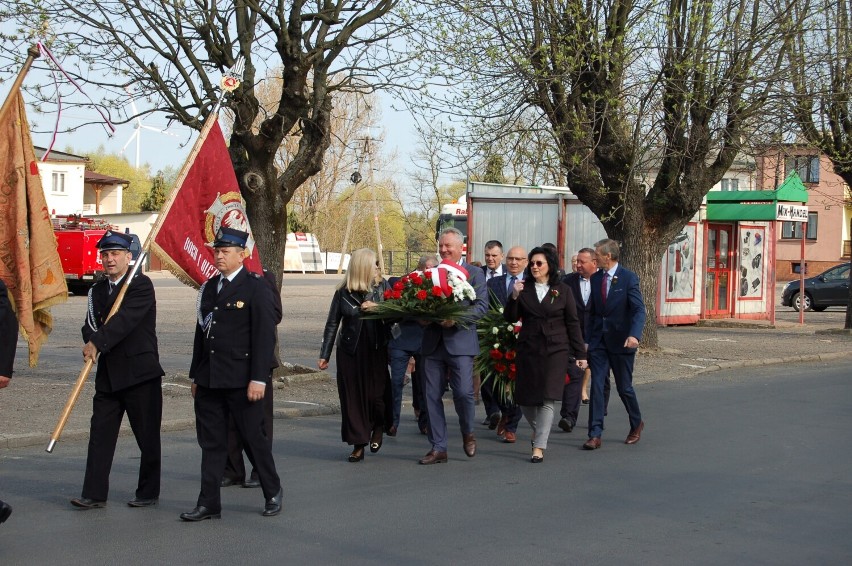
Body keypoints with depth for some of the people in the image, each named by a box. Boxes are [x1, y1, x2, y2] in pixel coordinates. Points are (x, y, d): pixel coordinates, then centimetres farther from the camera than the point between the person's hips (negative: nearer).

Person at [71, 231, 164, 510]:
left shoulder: (141, 285, -7)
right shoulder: (97, 290, 14)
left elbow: (126, 319, -19)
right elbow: (91, 325, 7)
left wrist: (98, 342, -22)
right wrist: (92, 341, -15)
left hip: (140, 372, -6)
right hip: (108, 374, 6)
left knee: (147, 435, 3)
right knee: (100, 432, 2)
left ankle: (148, 493, 14)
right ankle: (94, 493, 5)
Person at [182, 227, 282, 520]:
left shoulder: (256, 287, -6)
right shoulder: (208, 287, 14)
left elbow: (264, 336, -11)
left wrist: (258, 378, -16)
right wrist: (195, 375, 16)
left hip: (242, 381, -6)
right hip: (209, 380, 6)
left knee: (254, 438, 5)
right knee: (211, 442, 8)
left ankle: (273, 492, 23)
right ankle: (209, 503, 13)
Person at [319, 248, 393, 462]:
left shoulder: (382, 287, 1)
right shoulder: (343, 292, -1)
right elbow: (332, 324, 2)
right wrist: (324, 355, 0)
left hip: (376, 350, 0)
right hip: (349, 351, 0)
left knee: (376, 394, -1)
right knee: (352, 397, 1)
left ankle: (378, 428, 30)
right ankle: (358, 445, 10)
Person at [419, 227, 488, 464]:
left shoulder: (474, 273, 3)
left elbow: (482, 305, -6)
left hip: (460, 341, -4)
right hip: (433, 343, 4)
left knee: (463, 392, -13)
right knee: (432, 396, 4)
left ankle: (467, 433, 16)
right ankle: (438, 448, 12)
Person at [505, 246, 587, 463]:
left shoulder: (563, 290, 2)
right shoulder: (524, 289, 5)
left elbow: (573, 323, 4)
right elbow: (510, 318, 2)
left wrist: (580, 353, 2)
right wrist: (514, 297, -14)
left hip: (555, 349, -2)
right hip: (528, 349, 2)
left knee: (548, 398, -9)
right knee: (525, 398, 3)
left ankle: (539, 447, -7)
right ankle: (539, 430, 32)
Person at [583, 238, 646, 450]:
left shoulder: (629, 278, -10)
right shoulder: (595, 279, 7)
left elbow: (639, 310, -17)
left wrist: (634, 335, -32)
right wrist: (588, 338, 10)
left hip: (621, 342, -4)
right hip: (599, 341, 4)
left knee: (624, 387, 8)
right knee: (596, 386, -4)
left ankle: (636, 423, 33)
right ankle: (595, 435, -3)